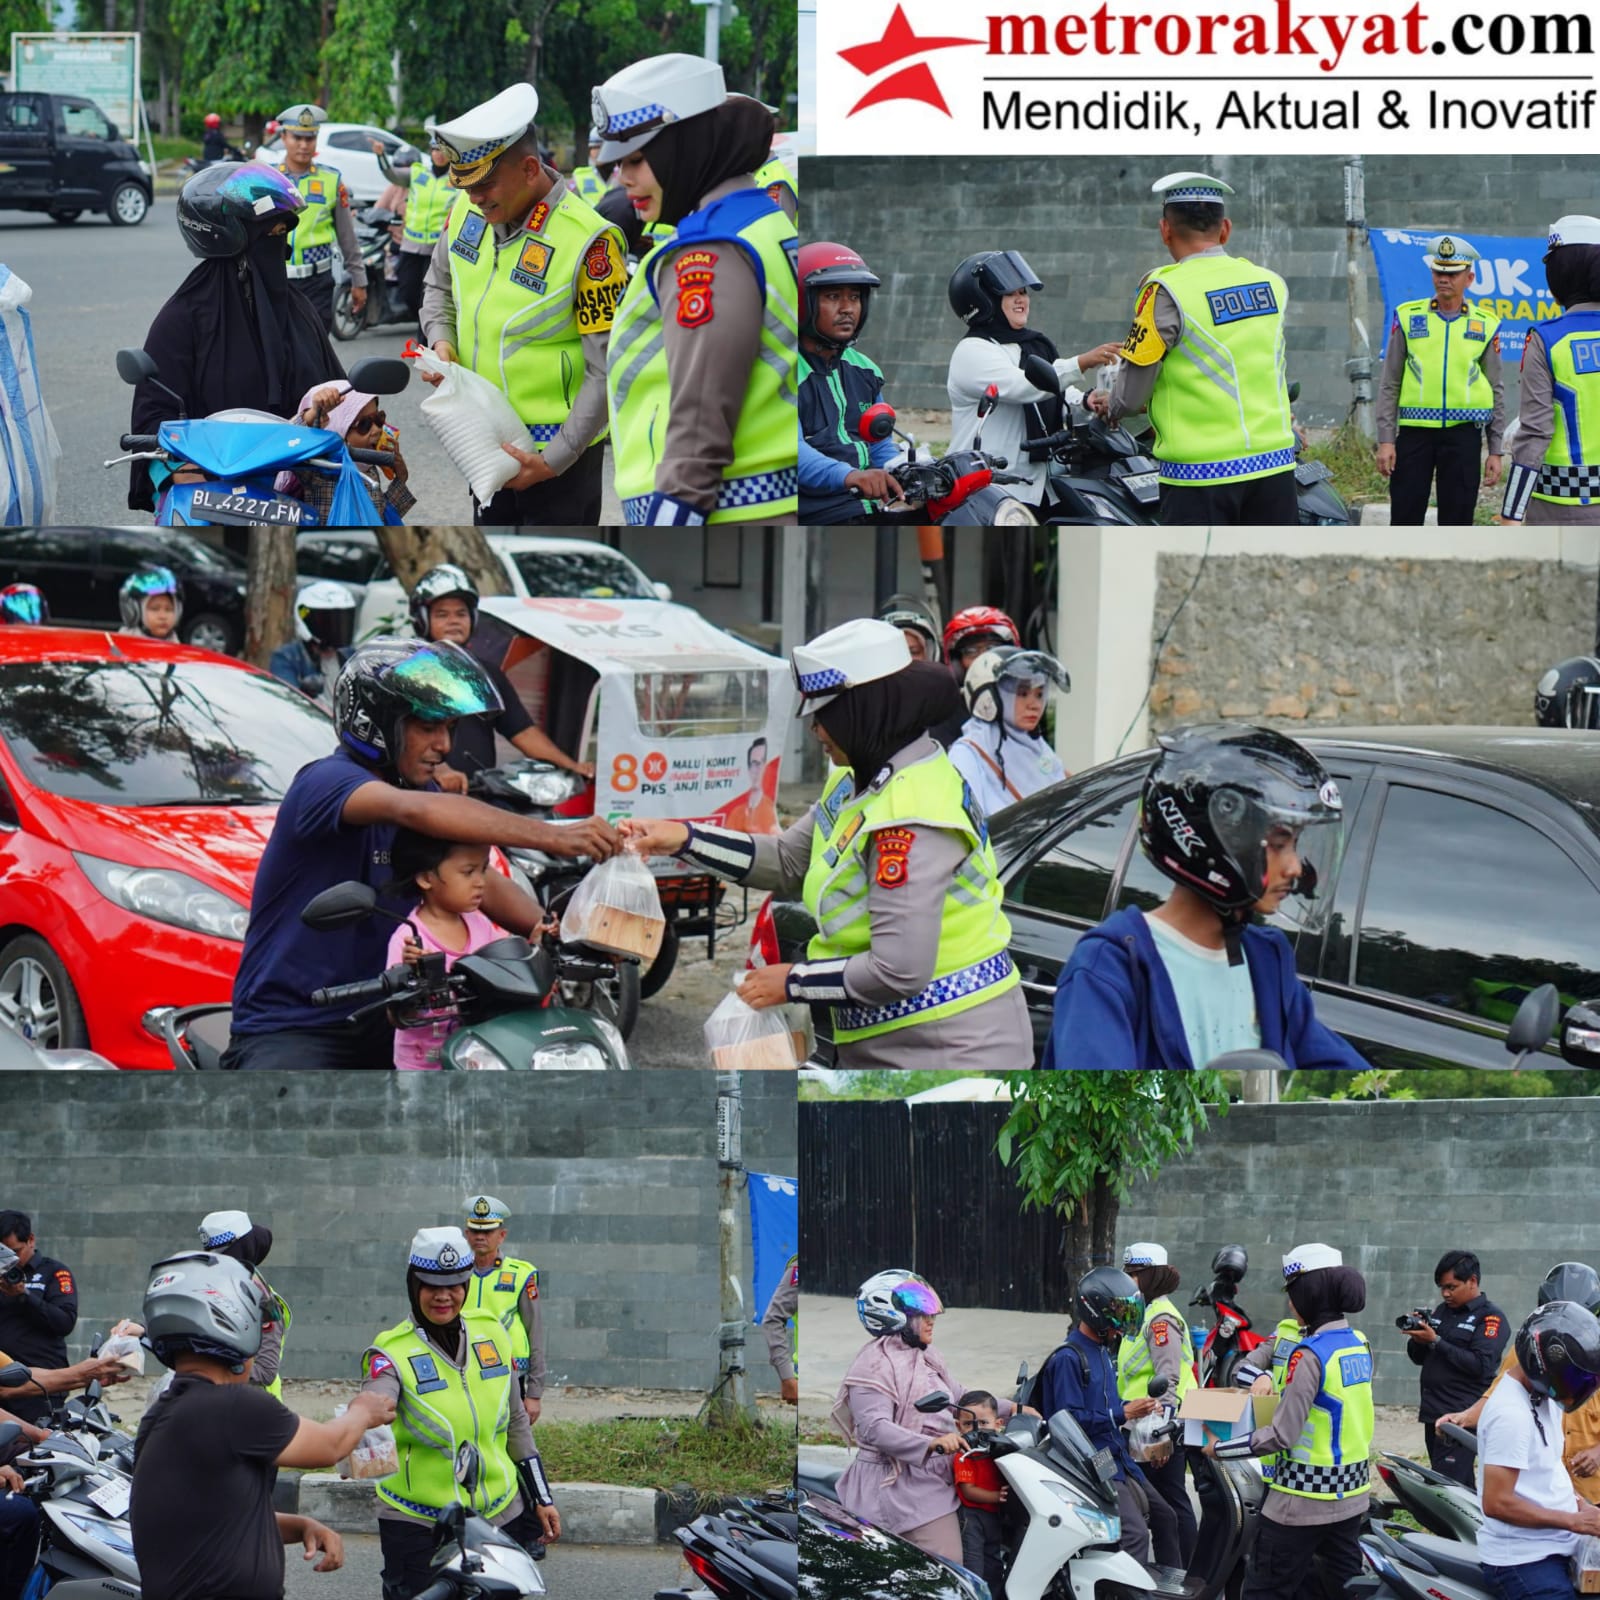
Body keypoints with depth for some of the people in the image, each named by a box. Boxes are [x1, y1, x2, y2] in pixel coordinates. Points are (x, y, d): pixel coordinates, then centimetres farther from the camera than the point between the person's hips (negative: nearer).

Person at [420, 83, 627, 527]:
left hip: (557, 452, -7)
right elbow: (439, 287, 20)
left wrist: (554, 459, -22)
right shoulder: (467, 214, -2)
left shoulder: (589, 243, -24)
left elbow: (606, 372, -21)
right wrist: (442, 343, -2)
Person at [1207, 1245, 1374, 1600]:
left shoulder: (1311, 1354, -19)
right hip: (1351, 1495, 8)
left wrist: (1221, 1449, -11)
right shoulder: (1359, 1344, 6)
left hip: (1305, 1499, -8)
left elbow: (1281, 1436, -21)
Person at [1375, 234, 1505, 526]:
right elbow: (1389, 384, 6)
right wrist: (1385, 440, -1)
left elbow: (1497, 391, 10)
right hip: (1415, 432, 0)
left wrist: (1495, 451, 6)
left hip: (1463, 434, 0)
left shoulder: (1485, 325, 6)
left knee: (1456, 521, 3)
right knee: (1405, 519, -2)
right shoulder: (1408, 318, 5)